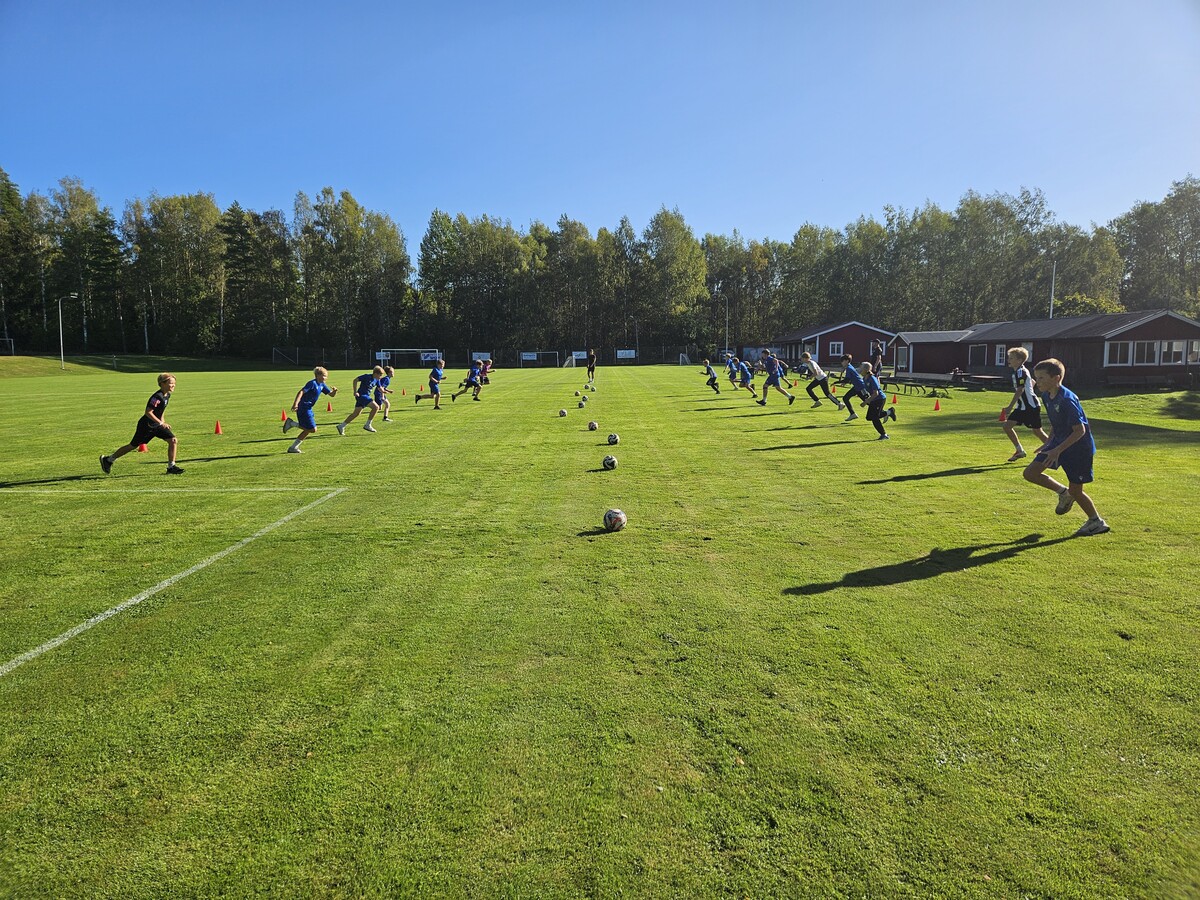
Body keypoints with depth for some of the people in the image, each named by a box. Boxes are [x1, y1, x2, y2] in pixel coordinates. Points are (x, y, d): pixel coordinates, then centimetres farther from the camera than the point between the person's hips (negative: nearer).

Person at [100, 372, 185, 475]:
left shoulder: (167, 395, 2)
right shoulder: (157, 397, -25)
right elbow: (148, 412, -27)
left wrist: (163, 422, 13)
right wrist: (160, 423, -28)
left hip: (156, 425, 7)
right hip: (146, 425, -7)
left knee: (173, 440, -8)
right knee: (133, 446, 7)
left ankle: (171, 467, -3)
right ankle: (108, 460, 26)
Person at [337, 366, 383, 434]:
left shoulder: (376, 380, 6)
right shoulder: (367, 376, -16)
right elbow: (355, 380, -14)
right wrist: (355, 392, -17)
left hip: (366, 396, 9)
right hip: (361, 395, -9)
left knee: (355, 414, 11)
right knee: (375, 407, -19)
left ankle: (341, 426, 19)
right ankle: (367, 425, -10)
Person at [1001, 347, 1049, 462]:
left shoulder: (1021, 372, -17)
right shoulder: (1016, 372, 11)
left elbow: (1019, 391, -24)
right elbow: (1032, 382, 25)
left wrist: (1010, 407, -26)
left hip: (1031, 406, -9)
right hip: (1022, 407, 9)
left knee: (1037, 431, 1)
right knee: (1007, 426, 0)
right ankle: (1020, 451, 9)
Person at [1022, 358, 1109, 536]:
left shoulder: (1067, 400, -26)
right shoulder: (1046, 396, 0)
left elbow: (1080, 430, -27)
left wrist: (1057, 450, -30)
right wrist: (1048, 443, 12)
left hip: (1079, 447, -8)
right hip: (1059, 442, 8)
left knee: (1075, 490, 1)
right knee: (1030, 473, -3)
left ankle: (1096, 522, 24)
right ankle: (1063, 493, 18)